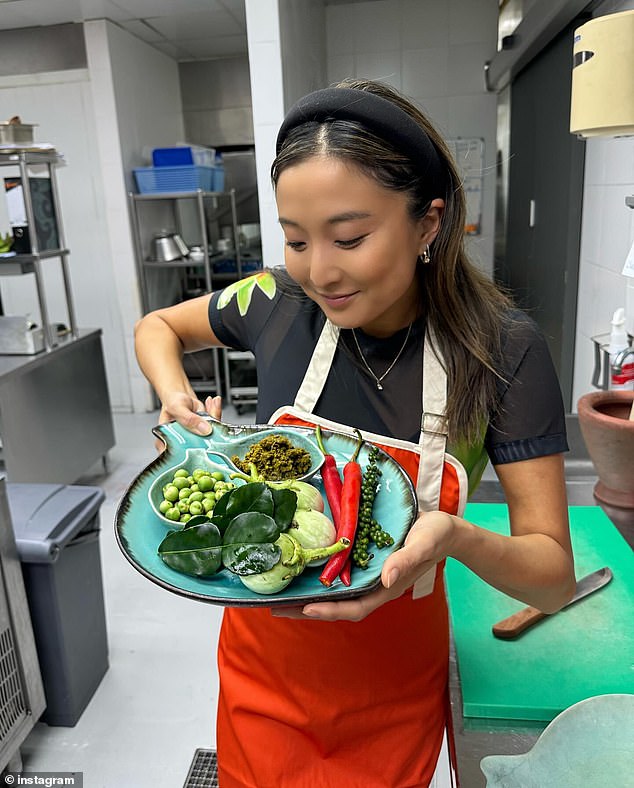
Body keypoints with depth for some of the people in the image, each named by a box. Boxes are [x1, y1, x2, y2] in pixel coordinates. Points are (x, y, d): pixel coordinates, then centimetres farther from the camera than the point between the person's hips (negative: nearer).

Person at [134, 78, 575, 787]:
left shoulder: (502, 349, -21)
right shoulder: (279, 304, -16)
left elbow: (555, 578, -17)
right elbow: (157, 326, 5)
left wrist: (456, 537, -38)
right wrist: (177, 400, -15)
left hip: (395, 688, -1)